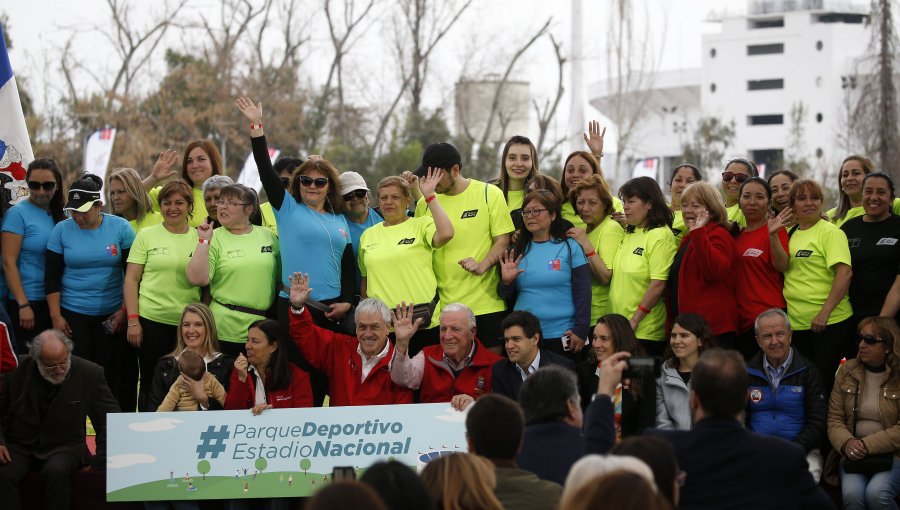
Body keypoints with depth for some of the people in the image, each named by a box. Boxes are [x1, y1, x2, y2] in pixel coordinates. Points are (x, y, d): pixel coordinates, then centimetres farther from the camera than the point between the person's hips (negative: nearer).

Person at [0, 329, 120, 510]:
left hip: (64, 447, -1)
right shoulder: (15, 371, -8)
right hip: (19, 446, 1)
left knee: (56, 472, -35)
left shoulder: (89, 373, -8)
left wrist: (102, 461, -9)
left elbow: (110, 419, -1)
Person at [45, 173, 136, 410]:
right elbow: (52, 277, 4)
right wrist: (56, 316, -2)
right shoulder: (62, 230, 0)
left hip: (112, 317, 0)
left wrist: (125, 311, -4)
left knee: (112, 375, 0)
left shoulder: (120, 228, -2)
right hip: (73, 316, 0)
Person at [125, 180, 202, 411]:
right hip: (152, 320, -1)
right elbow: (131, 280, 2)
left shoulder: (199, 238, 8)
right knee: (151, 383, 5)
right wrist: (133, 320, -6)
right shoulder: (147, 235, 3)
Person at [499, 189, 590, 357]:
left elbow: (582, 293, -3)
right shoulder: (518, 251, 10)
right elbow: (508, 296, 14)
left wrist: (580, 331, -7)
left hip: (560, 337, -4)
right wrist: (506, 282, -7)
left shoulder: (569, 248, -2)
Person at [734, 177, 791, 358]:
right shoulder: (737, 234, 15)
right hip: (741, 319, 7)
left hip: (767, 316, -7)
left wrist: (773, 235, -32)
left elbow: (782, 266, -18)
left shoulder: (774, 231, -4)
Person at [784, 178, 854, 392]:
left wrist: (824, 313, -21)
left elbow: (845, 273, -17)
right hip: (796, 323, 7)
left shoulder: (830, 232, -7)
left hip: (829, 323, -7)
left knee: (824, 383, -4)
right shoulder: (790, 234, 13)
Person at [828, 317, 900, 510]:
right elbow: (835, 419, 7)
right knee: (851, 494, -29)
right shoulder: (847, 371, 8)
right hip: (854, 455, 2)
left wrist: (867, 445, -18)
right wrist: (847, 443, -14)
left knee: (877, 493, -32)